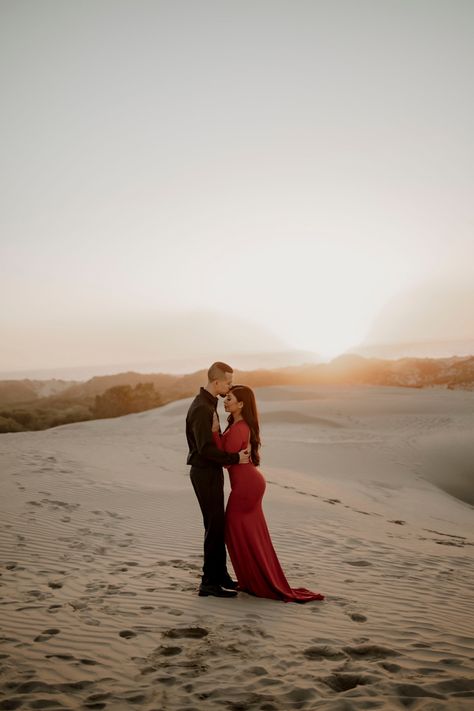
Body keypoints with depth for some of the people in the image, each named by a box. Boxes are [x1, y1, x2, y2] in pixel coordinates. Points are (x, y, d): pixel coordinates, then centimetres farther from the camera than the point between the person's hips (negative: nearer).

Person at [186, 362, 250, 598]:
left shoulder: (209, 403, 12)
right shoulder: (201, 408, -20)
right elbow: (206, 448, -25)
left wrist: (234, 455, 11)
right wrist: (235, 458, -19)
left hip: (211, 472, 10)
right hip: (205, 473, -10)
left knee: (218, 525, 16)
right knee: (214, 526, -4)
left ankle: (220, 575, 26)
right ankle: (209, 582, 5)